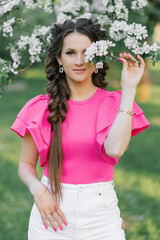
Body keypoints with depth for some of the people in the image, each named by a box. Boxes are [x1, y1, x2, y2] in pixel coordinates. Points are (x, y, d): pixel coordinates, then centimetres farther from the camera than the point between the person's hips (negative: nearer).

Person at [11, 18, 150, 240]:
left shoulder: (116, 103, -2)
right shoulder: (41, 108, 0)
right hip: (53, 212, 1)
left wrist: (128, 88, -15)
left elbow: (115, 148, -21)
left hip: (100, 213, 0)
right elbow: (26, 163, 7)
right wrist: (38, 189, -14)